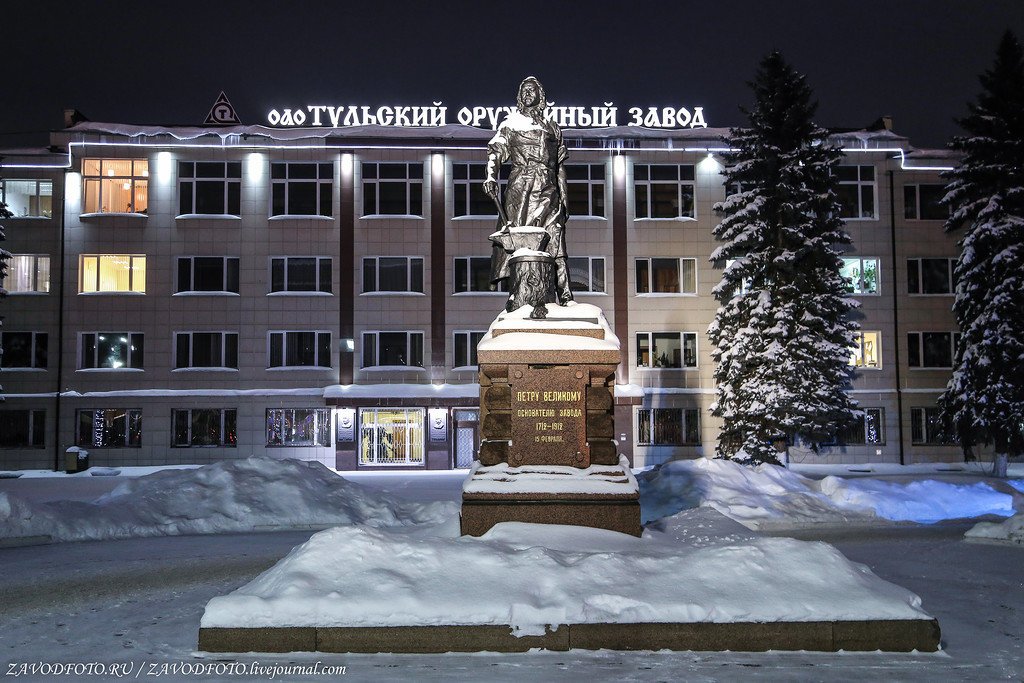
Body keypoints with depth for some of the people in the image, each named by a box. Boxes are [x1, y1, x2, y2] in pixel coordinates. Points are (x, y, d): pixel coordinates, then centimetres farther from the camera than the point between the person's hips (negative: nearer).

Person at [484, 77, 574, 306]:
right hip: (521, 188, -2)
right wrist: (491, 176, -21)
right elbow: (496, 152, -1)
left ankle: (565, 296, -14)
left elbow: (560, 167, 22)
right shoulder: (511, 124, 13)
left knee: (555, 242, -8)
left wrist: (564, 198, 15)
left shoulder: (552, 128, 23)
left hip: (549, 191, 2)